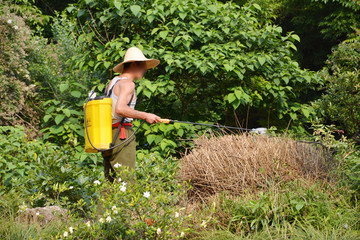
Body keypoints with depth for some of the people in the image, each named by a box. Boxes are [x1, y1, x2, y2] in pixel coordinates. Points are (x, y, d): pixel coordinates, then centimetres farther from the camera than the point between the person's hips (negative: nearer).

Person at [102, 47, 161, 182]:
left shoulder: (112, 82, 19)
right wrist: (145, 116, -14)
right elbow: (120, 109, -22)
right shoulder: (127, 83, -9)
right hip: (122, 134, -9)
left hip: (107, 135, 9)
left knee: (111, 181, 9)